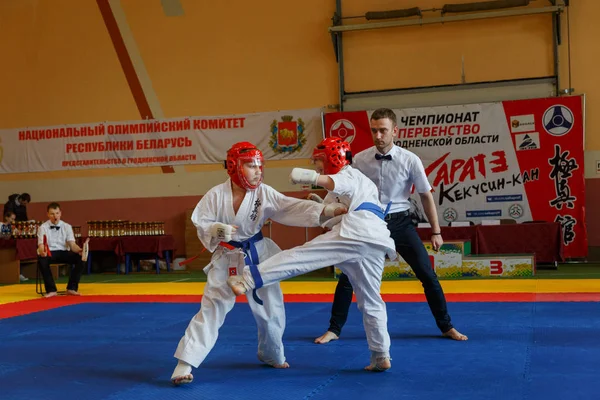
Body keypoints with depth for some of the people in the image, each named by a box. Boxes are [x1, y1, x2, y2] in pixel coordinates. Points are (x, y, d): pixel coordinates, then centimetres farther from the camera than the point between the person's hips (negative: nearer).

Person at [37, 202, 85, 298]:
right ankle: (51, 290, -25)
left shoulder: (67, 227, 4)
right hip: (49, 253, -2)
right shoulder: (43, 227, -2)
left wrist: (79, 250, -30)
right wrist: (42, 251, -39)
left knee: (80, 258, -25)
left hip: (63, 252, 2)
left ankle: (71, 288, -15)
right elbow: (41, 245, -13)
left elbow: (72, 244, -6)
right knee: (41, 260, -37)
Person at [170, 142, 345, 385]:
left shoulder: (264, 193, -11)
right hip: (226, 258, -3)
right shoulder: (216, 195, -14)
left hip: (257, 255, 3)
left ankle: (272, 355, 38)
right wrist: (217, 230, -32)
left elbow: (294, 207, -17)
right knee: (211, 309, -7)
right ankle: (185, 363, -3)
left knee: (270, 307, 12)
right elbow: (201, 223, -9)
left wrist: (327, 210, -29)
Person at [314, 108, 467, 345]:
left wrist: (436, 232, 2)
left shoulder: (410, 160, -11)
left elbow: (426, 195, 0)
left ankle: (446, 327, 19)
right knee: (347, 276, 0)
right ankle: (334, 330, 16)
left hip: (400, 222, 0)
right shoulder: (359, 160, -8)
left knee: (428, 275, 2)